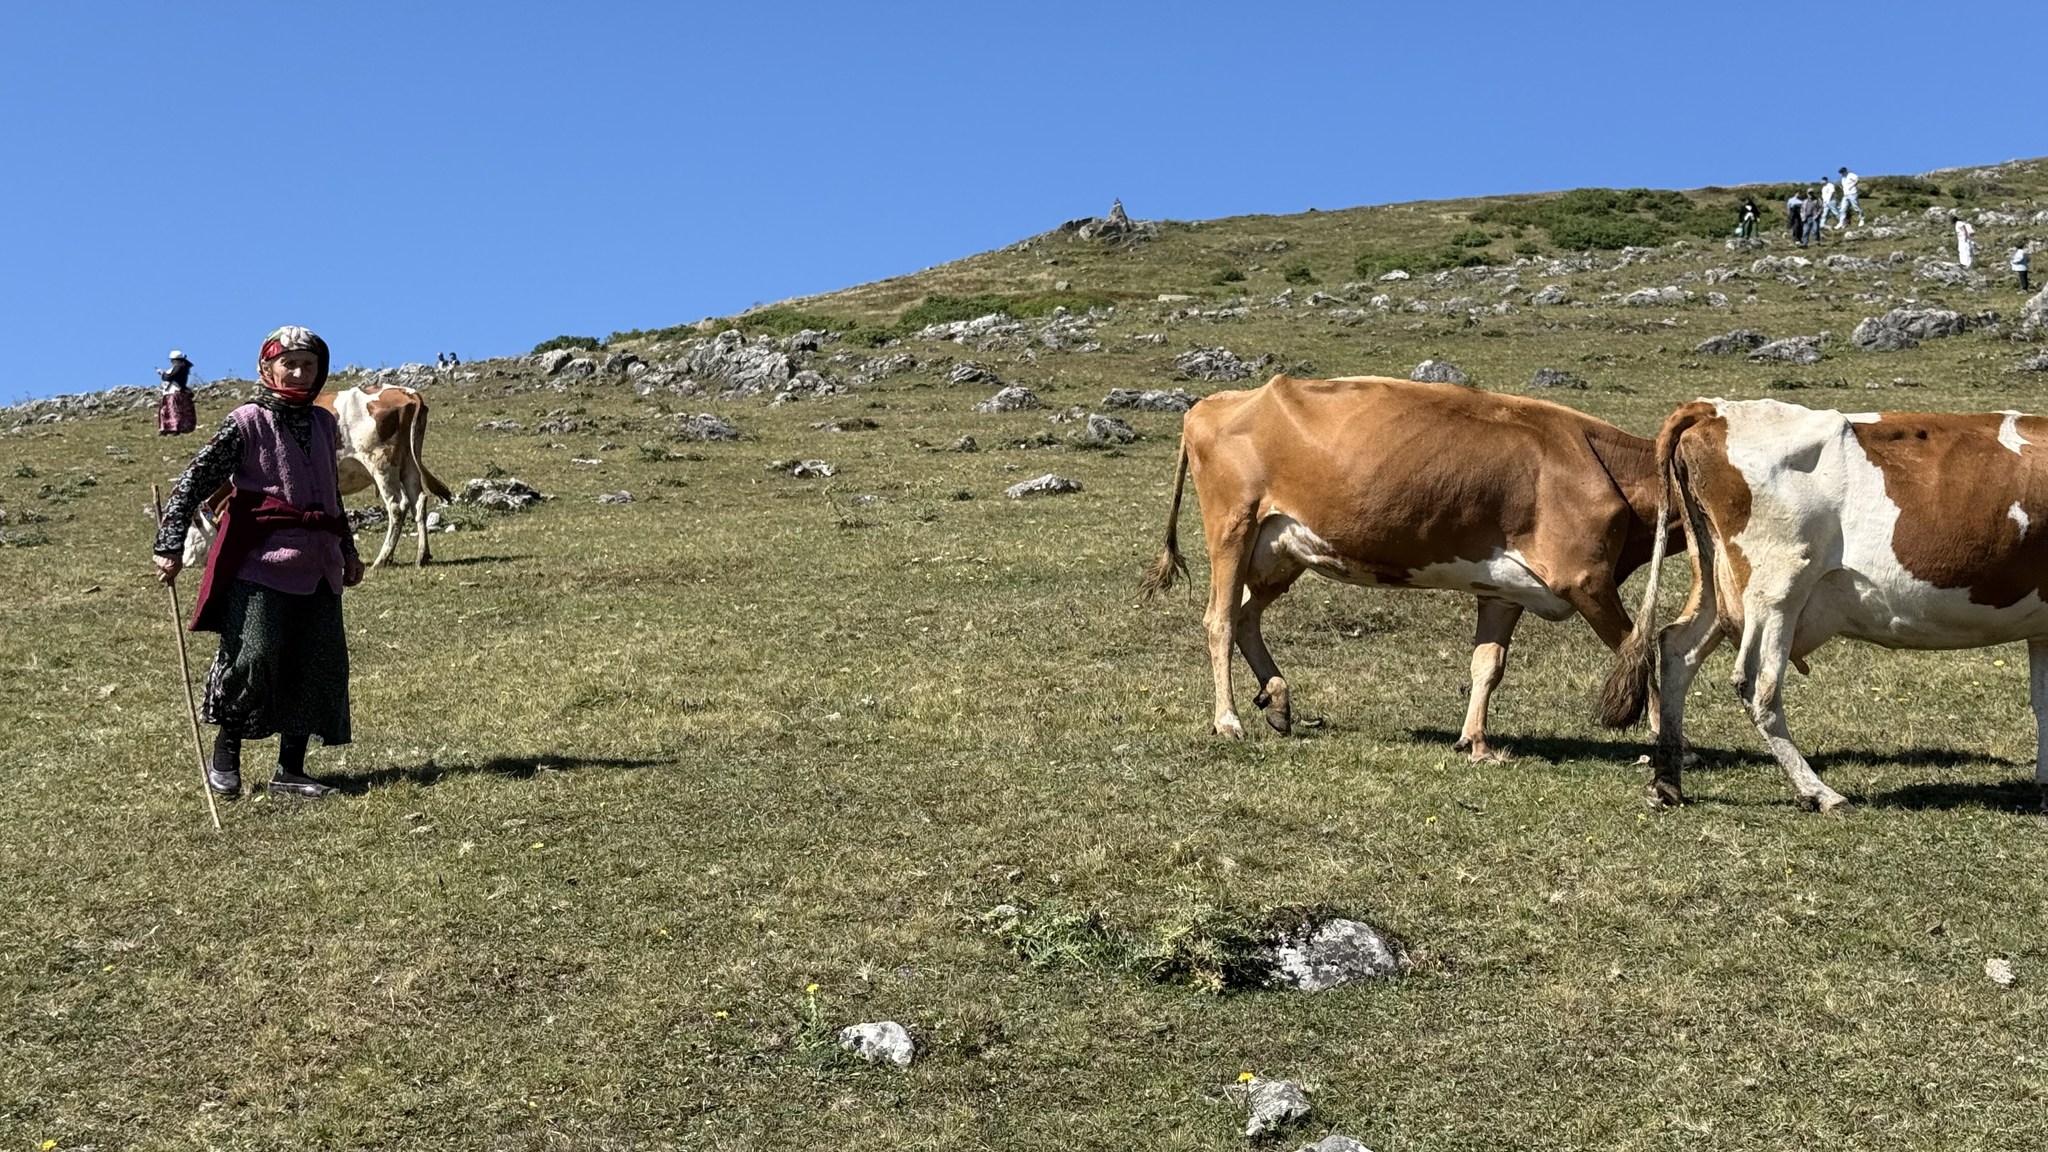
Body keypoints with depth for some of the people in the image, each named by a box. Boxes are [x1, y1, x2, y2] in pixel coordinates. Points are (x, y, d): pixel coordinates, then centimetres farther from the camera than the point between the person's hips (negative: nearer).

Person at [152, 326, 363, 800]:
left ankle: (290, 769, 12)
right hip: (260, 566, -6)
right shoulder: (247, 423, -3)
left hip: (317, 568, 6)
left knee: (320, 667, 3)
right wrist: (171, 547, -12)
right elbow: (194, 481, -5)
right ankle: (225, 756, 10)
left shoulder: (323, 423, 15)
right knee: (252, 657, -12)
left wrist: (347, 551, 30)